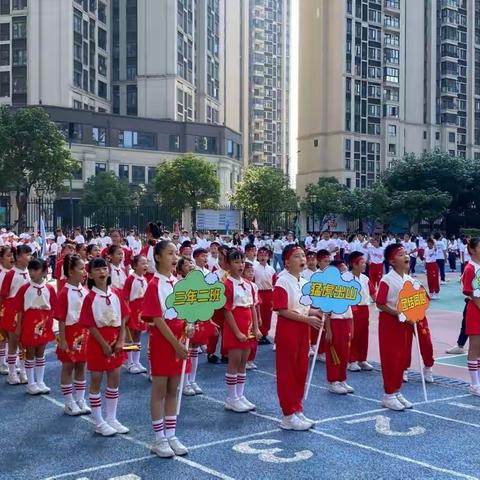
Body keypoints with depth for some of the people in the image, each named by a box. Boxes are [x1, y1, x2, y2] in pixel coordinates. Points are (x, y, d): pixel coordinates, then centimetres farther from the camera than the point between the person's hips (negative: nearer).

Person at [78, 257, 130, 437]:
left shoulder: (116, 293, 2)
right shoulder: (90, 298, -11)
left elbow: (122, 319, 4)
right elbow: (90, 325, -12)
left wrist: (120, 341, -5)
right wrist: (105, 345, -15)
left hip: (116, 342, 5)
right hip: (98, 342, -5)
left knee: (114, 380, 11)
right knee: (96, 381, 5)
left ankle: (111, 419, 24)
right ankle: (99, 423, 14)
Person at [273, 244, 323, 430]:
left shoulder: (305, 283, 10)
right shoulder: (282, 282, -14)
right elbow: (282, 311, -19)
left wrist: (316, 312, -1)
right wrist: (307, 319, -21)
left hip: (303, 331, 8)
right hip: (287, 331, -8)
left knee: (301, 371, 13)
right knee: (287, 373, 1)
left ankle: (297, 410, 25)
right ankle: (289, 415, 10)